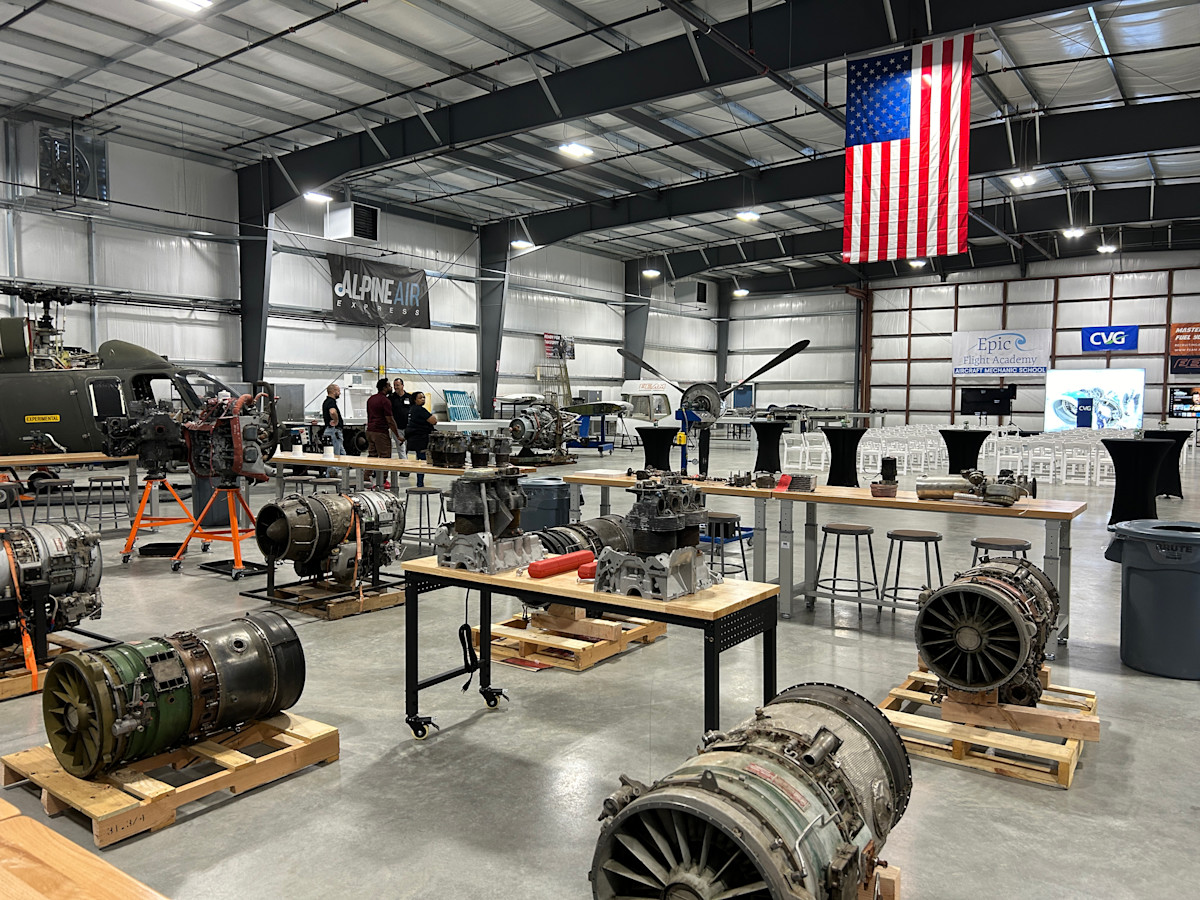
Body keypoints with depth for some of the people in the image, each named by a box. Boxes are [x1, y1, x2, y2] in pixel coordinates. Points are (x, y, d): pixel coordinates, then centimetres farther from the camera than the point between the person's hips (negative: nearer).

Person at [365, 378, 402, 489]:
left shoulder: (371, 399, 13)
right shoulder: (385, 401, -13)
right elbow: (390, 420, -14)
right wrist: (398, 436, -9)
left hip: (370, 431, 8)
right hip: (381, 433, -8)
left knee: (371, 456, 13)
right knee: (384, 458, -1)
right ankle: (382, 482, 1)